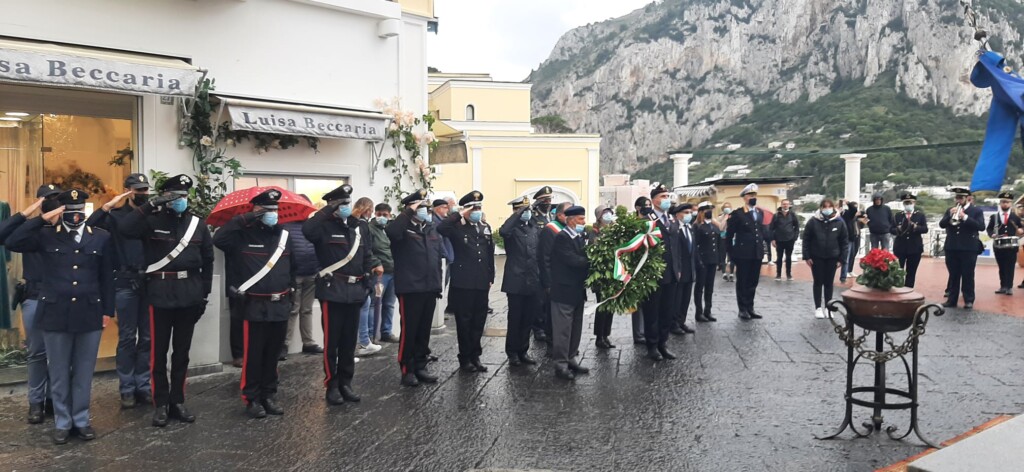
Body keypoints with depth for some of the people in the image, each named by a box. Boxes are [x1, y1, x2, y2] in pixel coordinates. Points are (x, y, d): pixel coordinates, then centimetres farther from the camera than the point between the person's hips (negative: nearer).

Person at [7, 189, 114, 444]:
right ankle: (62, 422, 22)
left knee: (84, 372, 10)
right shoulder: (46, 235, 2)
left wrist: (107, 310, 4)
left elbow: (107, 277, 6)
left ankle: (81, 420, 23)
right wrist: (42, 219, -14)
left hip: (90, 313, 1)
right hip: (56, 313, 0)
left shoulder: (102, 237, 4)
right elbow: (13, 242, -14)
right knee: (58, 373, 9)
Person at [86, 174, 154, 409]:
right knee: (127, 337, 4)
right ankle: (127, 389, 12)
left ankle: (143, 386, 18)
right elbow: (89, 226, -16)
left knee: (147, 337, 9)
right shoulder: (116, 215, 1)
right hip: (126, 284, -2)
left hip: (150, 283, 2)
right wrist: (108, 206, -19)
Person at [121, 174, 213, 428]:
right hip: (161, 294, -3)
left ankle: (178, 401, 21)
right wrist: (151, 205, -22)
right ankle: (161, 404, 15)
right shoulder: (152, 221, -1)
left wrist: (205, 294, 7)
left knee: (182, 350, 11)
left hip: (189, 294, 3)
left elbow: (208, 260, 10)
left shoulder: (198, 224, 8)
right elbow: (125, 229, -20)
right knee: (158, 351, 4)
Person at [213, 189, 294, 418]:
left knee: (273, 354, 12)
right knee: (253, 355, 1)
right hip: (255, 306, -5)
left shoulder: (284, 235, 11)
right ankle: (251, 399, 12)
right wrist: (243, 219, -22)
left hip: (280, 306, 5)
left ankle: (268, 396, 23)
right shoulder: (243, 234, -4)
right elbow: (219, 239, -23)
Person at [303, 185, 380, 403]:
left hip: (355, 290, 6)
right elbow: (307, 229, -29)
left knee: (349, 340, 12)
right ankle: (332, 386, 11)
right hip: (333, 290, -5)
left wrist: (372, 268, -1)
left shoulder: (360, 226, 12)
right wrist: (328, 210, -22)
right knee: (332, 341, 1)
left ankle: (345, 383, 22)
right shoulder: (325, 226, -6)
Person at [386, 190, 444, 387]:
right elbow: (391, 231, -32)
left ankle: (420, 367, 22)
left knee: (424, 330, 12)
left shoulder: (432, 228, 14)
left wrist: (438, 284, 15)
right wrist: (409, 212, -26)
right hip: (410, 288, -6)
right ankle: (407, 370, 9)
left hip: (429, 287, 6)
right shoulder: (404, 227, -6)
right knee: (409, 330, 0)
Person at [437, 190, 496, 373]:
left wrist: (490, 278, 11)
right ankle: (465, 358, 14)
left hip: (482, 283, 5)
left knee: (479, 321, 10)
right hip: (463, 283, -5)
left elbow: (490, 254, 14)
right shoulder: (457, 227, -5)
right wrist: (459, 214, -22)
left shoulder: (486, 227, 12)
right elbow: (440, 228, -27)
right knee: (464, 322, 3)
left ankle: (475, 356, 22)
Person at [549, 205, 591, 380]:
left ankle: (571, 359, 24)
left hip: (578, 290, 8)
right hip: (564, 290, -8)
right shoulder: (562, 237, -15)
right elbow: (572, 260, -24)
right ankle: (561, 364, 3)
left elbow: (583, 258, 8)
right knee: (563, 329, -3)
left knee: (575, 328, 14)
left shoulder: (581, 237, 11)